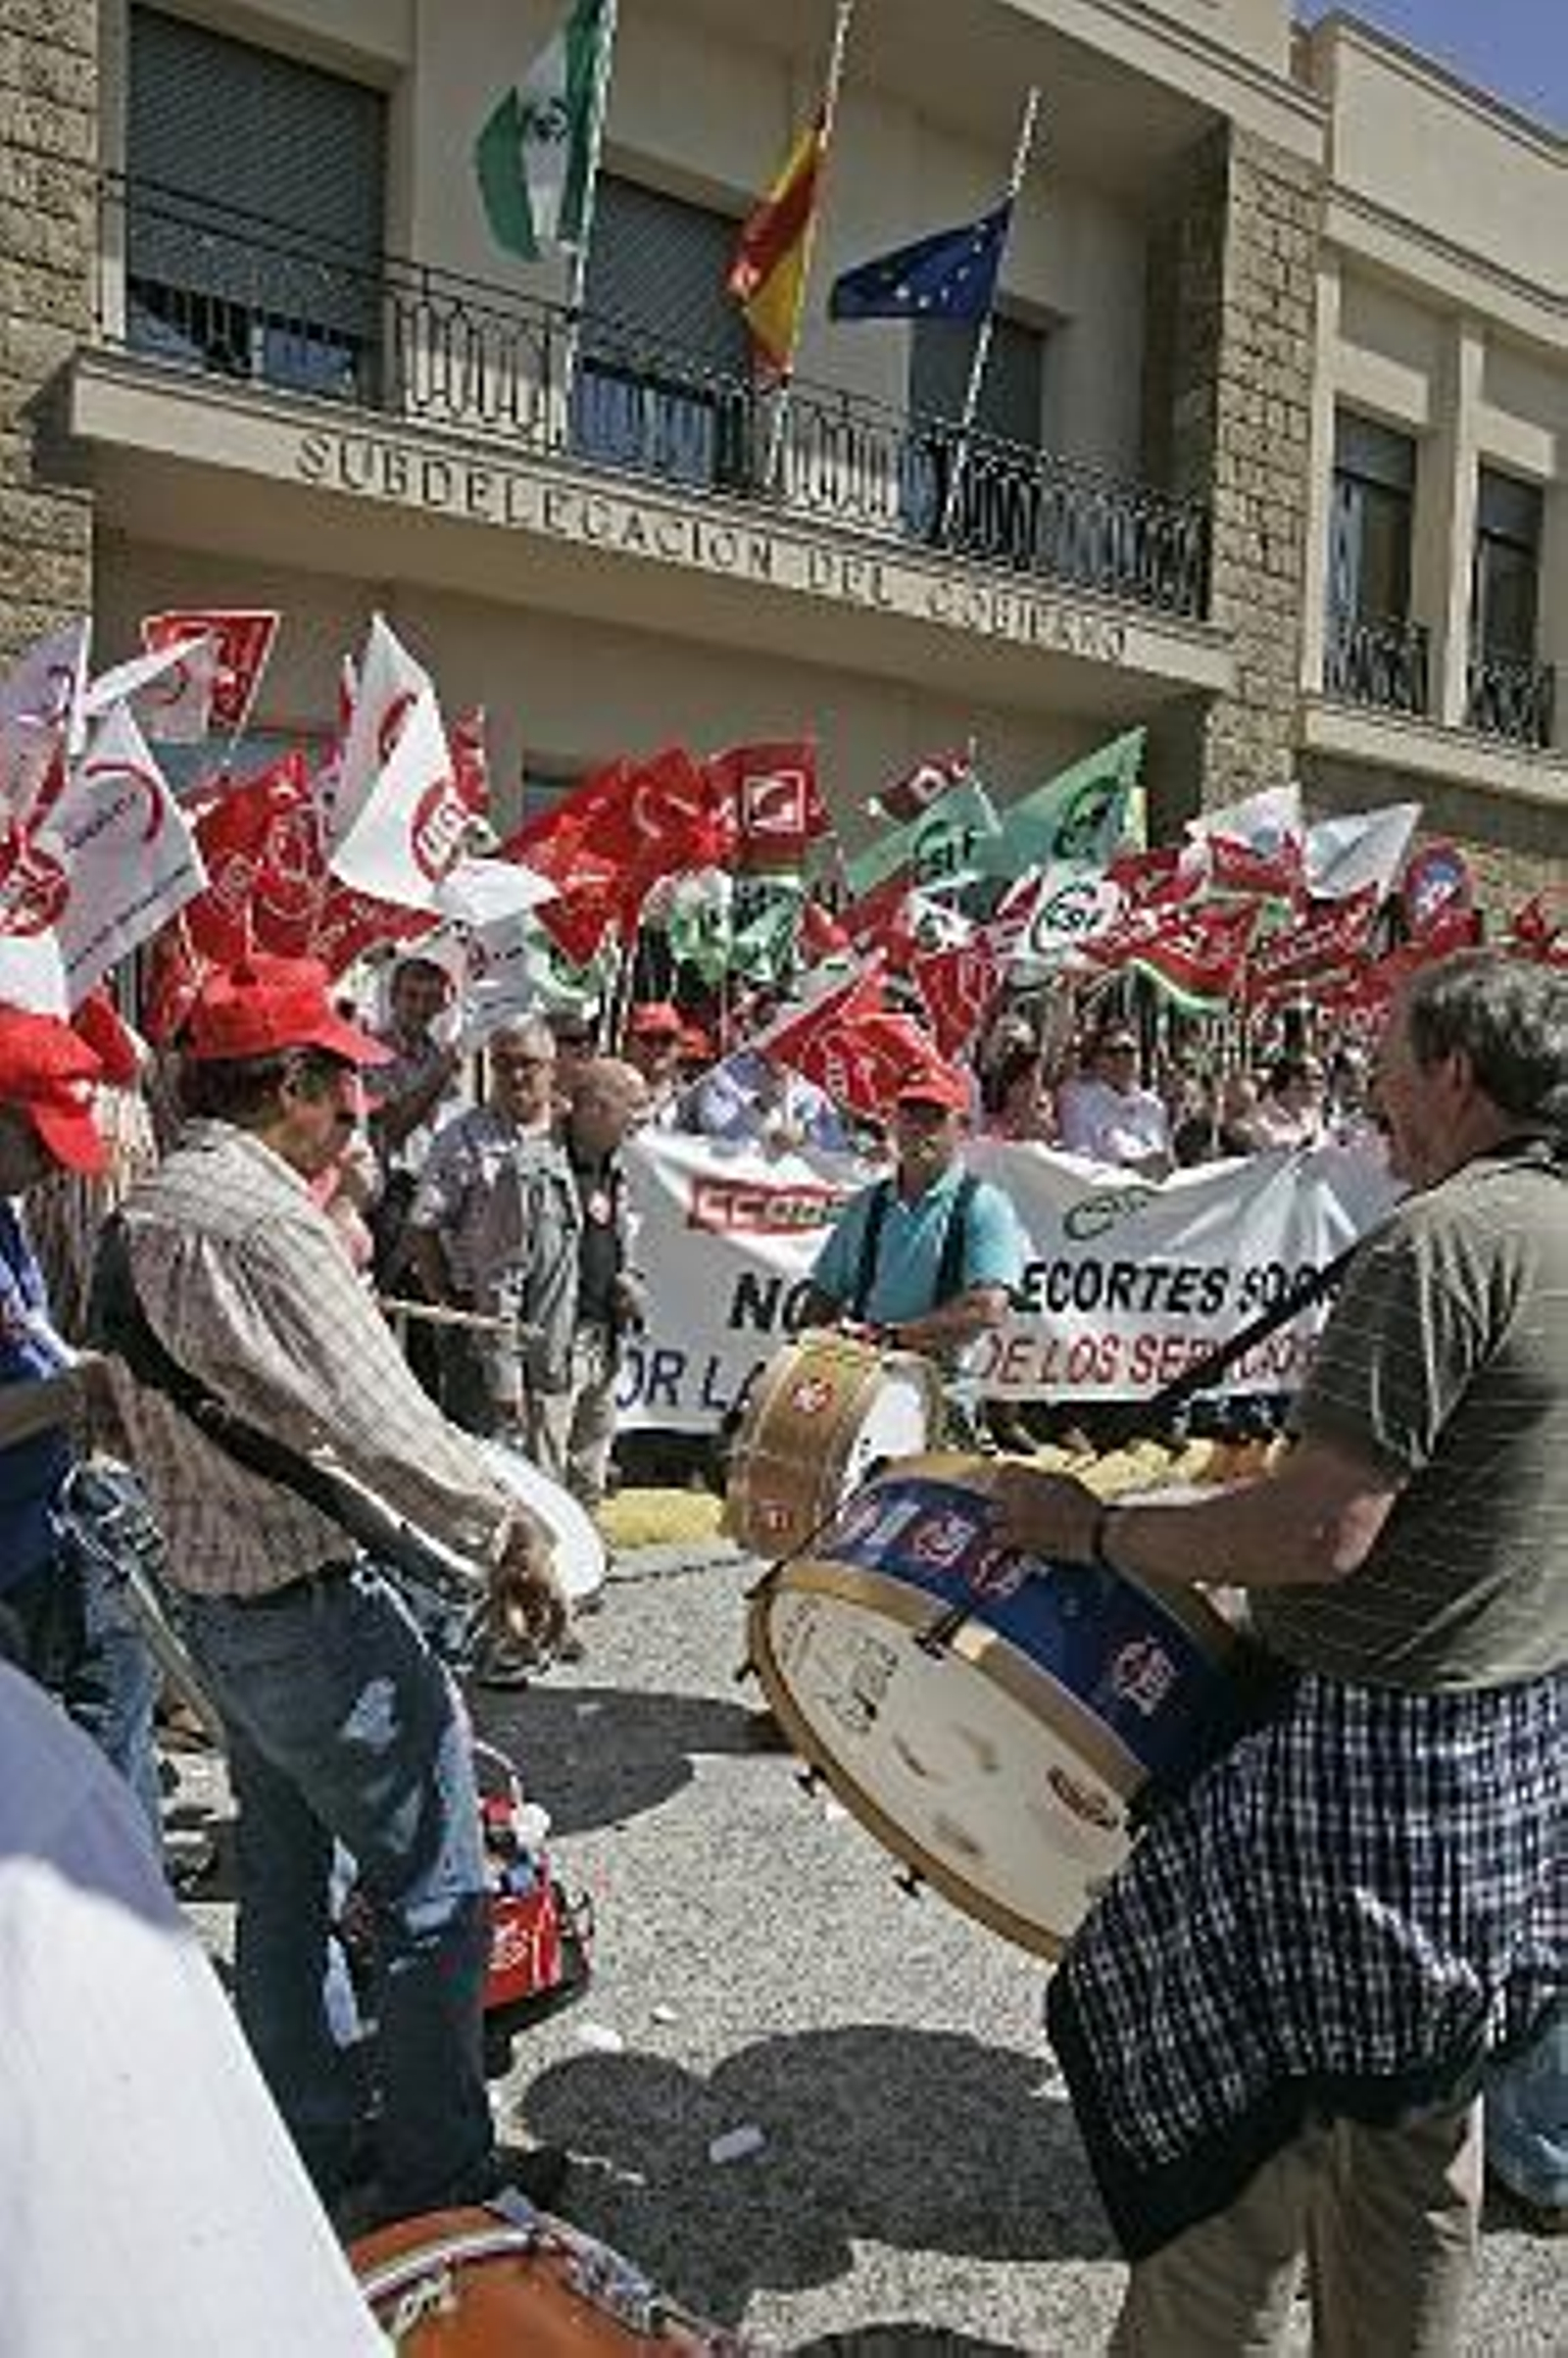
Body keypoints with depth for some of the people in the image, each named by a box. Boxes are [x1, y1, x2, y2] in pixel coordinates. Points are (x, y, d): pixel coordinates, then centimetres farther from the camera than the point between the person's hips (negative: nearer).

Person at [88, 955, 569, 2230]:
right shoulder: (261, 1221, -23)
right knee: (435, 1899, 5)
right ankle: (440, 2176, 18)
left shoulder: (138, 1217, 7)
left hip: (214, 1601, 10)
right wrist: (512, 1533, -16)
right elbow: (384, 1427, -26)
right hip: (321, 1612, -10)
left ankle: (316, 2142, 37)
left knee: (283, 1888, 21)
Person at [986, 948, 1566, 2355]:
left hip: (1377, 1754, -9)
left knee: (1236, 2119, 6)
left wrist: (1089, 1530, -16)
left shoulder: (1446, 1238, -21)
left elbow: (1324, 1530, -25)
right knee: (1415, 2131, 23)